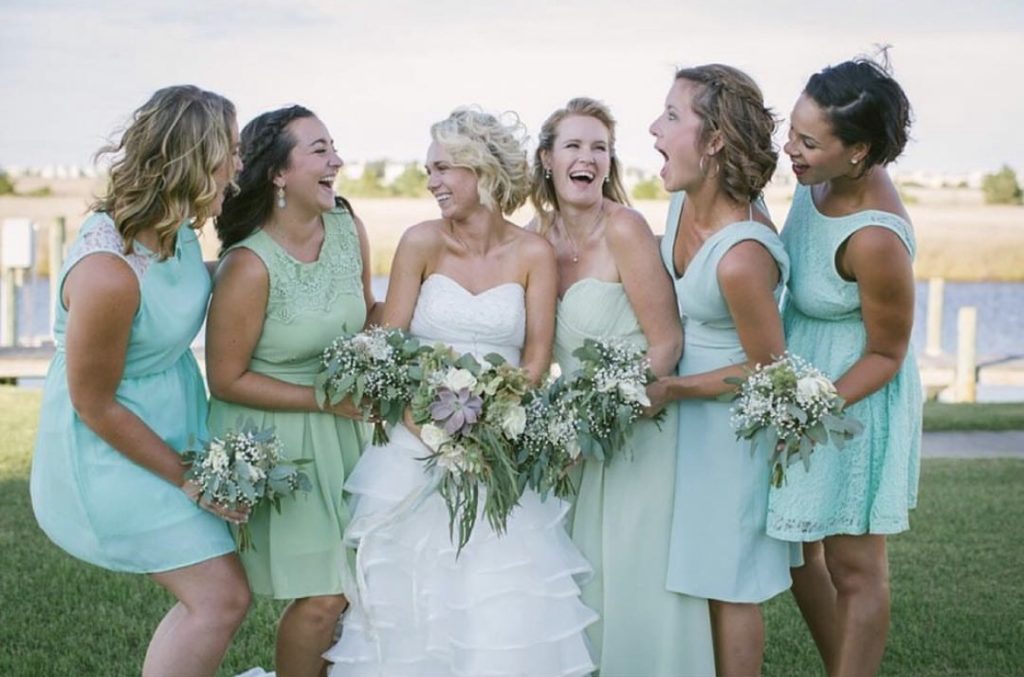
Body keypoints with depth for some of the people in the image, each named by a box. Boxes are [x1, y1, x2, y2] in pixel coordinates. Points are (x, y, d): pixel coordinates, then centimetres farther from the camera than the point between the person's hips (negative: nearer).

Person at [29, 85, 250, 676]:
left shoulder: (173, 226, -7)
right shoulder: (108, 273, -32)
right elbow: (94, 406, -21)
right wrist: (187, 479, -14)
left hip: (173, 423, 9)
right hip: (113, 448, -9)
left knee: (212, 595, 15)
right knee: (223, 598, -8)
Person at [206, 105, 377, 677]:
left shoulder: (349, 226, -3)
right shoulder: (250, 265, -22)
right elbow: (227, 380, -15)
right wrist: (324, 398, -16)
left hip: (343, 431, 6)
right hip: (278, 438, -6)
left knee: (351, 579, 11)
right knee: (324, 596, -1)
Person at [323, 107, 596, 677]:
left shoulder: (533, 254, 0)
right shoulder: (422, 243, -1)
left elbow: (537, 359, -1)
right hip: (419, 439, 0)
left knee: (504, 600, -3)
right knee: (414, 591, 3)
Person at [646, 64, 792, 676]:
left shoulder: (741, 258, -34)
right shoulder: (686, 198, -10)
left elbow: (767, 369, -20)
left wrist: (669, 390, -16)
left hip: (732, 411, -8)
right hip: (687, 390, 8)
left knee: (728, 579, 8)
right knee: (699, 563, 20)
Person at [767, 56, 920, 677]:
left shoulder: (875, 239, -33)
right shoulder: (821, 176, -10)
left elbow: (886, 354, -19)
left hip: (854, 394, -8)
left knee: (854, 567, 9)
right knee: (797, 548, 20)